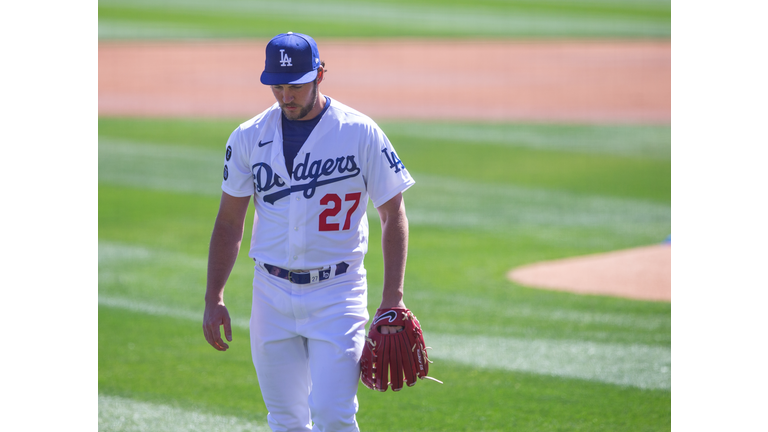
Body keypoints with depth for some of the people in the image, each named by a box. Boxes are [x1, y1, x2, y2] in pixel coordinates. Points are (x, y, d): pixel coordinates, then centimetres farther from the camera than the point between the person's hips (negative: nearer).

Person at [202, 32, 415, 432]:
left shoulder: (360, 133, -5)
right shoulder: (248, 138, 3)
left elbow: (393, 215, -1)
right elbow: (229, 223, 9)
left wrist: (393, 297, -9)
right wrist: (213, 299, 3)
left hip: (337, 294, -3)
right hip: (272, 293, 3)